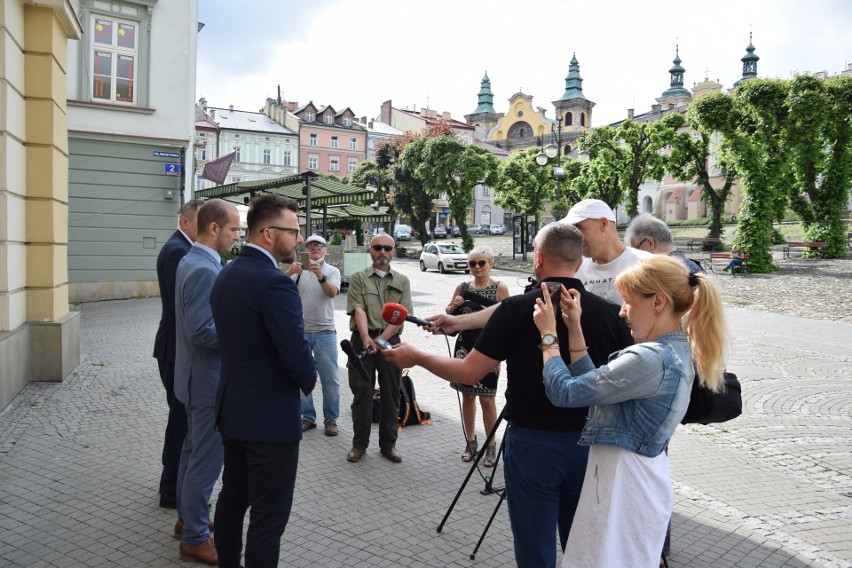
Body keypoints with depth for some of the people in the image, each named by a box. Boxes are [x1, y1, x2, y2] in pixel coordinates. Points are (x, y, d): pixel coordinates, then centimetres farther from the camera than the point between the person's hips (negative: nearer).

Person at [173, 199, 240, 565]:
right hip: (208, 378, -10)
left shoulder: (190, 261, 8)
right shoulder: (205, 269, -24)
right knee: (206, 459, 2)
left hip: (195, 374, 11)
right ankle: (194, 538, 15)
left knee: (193, 451, 21)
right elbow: (202, 332, -27)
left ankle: (187, 517, 37)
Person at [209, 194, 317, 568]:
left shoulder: (226, 274, 6)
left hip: (232, 408, 9)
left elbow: (232, 337, 10)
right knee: (268, 516, 3)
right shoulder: (275, 283, -22)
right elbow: (297, 355, -23)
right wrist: (308, 382, -2)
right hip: (270, 415, -9)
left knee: (232, 497, 23)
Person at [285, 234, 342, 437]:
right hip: (300, 330, 1)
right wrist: (289, 272, -32)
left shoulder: (332, 271, 2)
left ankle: (330, 419, 16)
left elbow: (332, 292, -17)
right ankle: (308, 417, 23)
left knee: (330, 378, 3)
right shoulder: (298, 270, 3)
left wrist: (321, 277, -36)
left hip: (325, 331, -1)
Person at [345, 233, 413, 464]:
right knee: (362, 391, 2)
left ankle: (388, 443, 19)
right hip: (364, 339, -1)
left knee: (391, 393, 7)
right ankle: (359, 443, 14)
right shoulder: (358, 278, 6)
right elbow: (358, 310, -8)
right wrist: (366, 338, -24)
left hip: (390, 340, 2)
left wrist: (381, 339, -13)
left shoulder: (402, 281, 10)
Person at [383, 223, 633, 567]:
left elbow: (468, 373, -11)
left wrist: (416, 357, 4)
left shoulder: (516, 309, -14)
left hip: (532, 442, -3)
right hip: (588, 442, 3)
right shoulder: (610, 313, -6)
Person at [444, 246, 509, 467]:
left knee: (486, 399, 0)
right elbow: (448, 315, 19)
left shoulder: (500, 288, -5)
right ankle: (471, 442, 27)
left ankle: (491, 446, 15)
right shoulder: (462, 287, 8)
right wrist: (453, 305, -5)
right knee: (467, 395, 12)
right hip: (465, 347, 4)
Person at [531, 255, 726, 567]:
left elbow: (564, 391, -22)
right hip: (641, 477, 10)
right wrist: (574, 328, 3)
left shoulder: (650, 359, -27)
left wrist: (548, 333, -10)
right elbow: (594, 384, 7)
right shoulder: (676, 350, 5)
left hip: (623, 479, -10)